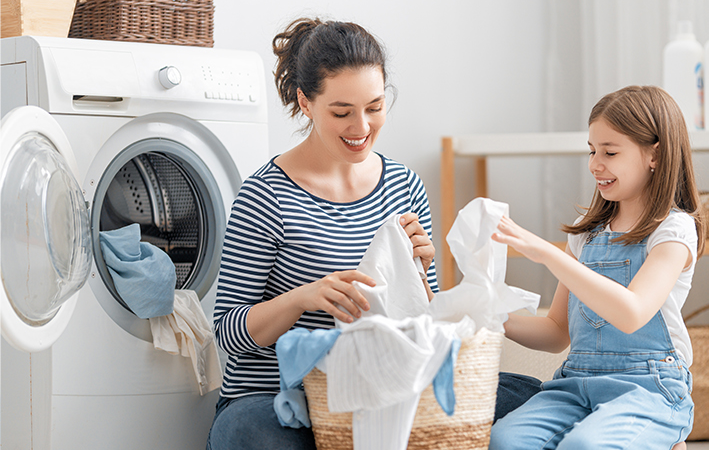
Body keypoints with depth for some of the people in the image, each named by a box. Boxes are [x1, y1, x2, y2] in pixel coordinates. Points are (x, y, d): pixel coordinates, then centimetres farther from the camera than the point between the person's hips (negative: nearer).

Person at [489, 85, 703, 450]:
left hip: (648, 388, -4)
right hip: (576, 383, 5)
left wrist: (546, 253, -24)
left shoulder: (674, 229, -2)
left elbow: (631, 315, -21)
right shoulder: (587, 232, 17)